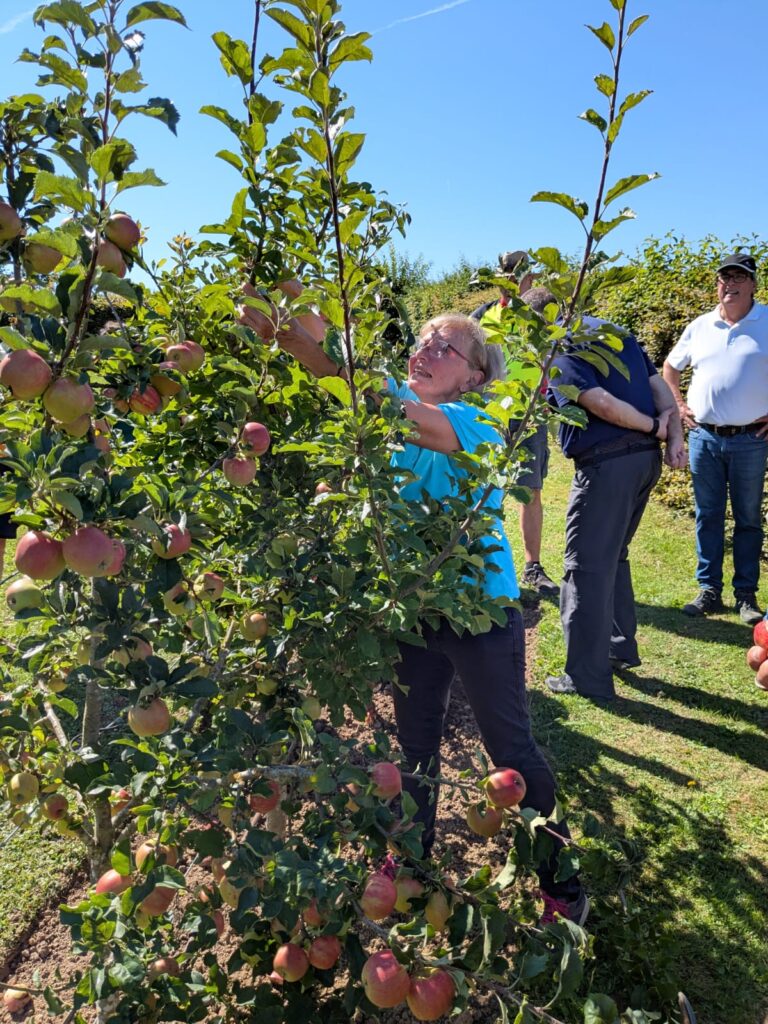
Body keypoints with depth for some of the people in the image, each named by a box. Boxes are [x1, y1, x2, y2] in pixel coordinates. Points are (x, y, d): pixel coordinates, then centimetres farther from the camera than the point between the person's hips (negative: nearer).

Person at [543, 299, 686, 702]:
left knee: (587, 568, 0)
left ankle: (588, 677, 5)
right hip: (646, 459, 9)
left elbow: (602, 403, -19)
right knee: (613, 556, 23)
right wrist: (674, 437, -1)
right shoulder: (620, 336, 17)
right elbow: (659, 386, 8)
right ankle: (620, 647, 34)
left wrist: (652, 427, -6)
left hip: (606, 464, -9)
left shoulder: (559, 353, -8)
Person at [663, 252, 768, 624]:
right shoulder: (700, 326, 7)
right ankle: (709, 590, 18)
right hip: (703, 437, 3)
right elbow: (670, 366, 20)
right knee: (707, 516, 8)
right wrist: (679, 406, 10)